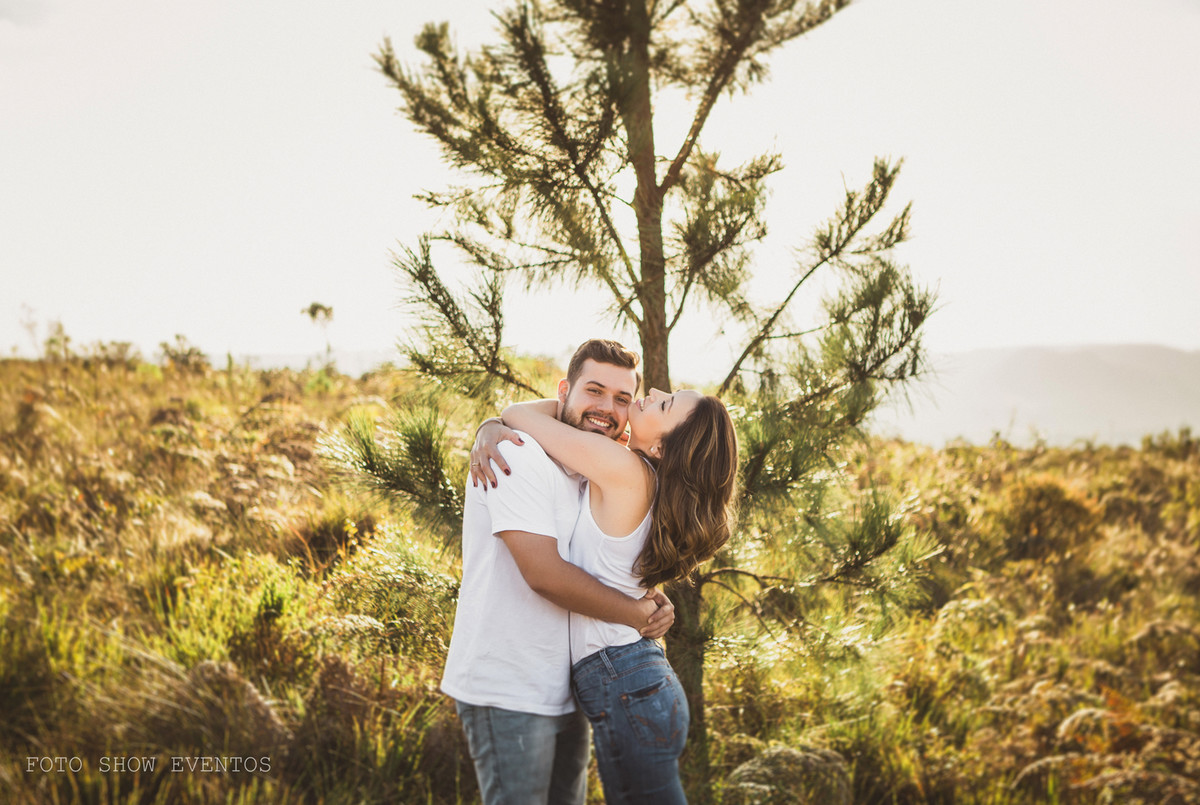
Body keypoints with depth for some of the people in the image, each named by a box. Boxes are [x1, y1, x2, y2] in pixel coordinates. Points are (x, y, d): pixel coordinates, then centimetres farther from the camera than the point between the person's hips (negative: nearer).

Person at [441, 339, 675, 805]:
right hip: (508, 695, -9)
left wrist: (654, 600, -2)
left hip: (566, 691, 9)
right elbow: (545, 574, -23)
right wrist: (636, 614, -13)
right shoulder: (518, 457, -15)